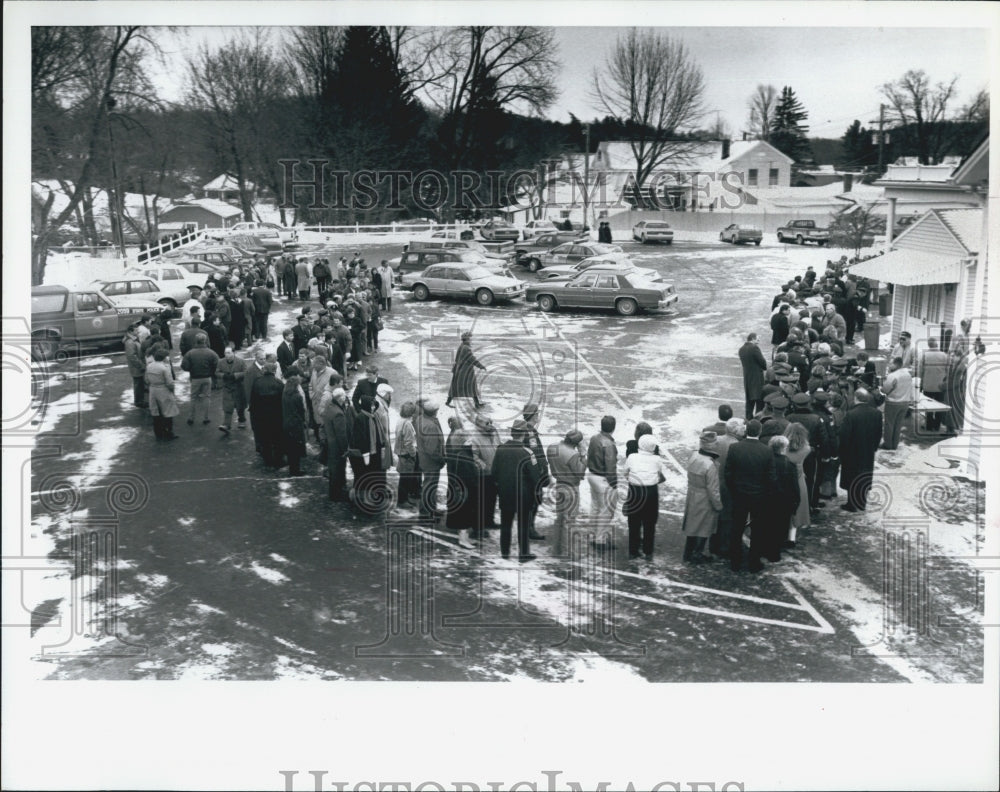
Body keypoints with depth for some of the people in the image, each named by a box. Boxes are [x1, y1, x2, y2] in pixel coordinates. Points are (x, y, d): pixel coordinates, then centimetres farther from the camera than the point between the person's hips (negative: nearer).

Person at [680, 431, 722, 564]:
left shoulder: (693, 457, -7)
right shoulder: (710, 466, -28)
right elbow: (713, 490, -20)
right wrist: (718, 506, -10)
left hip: (692, 498, 7)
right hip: (704, 503, -7)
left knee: (692, 526, 20)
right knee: (703, 529, 10)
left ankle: (689, 553, 32)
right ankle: (697, 555, 22)